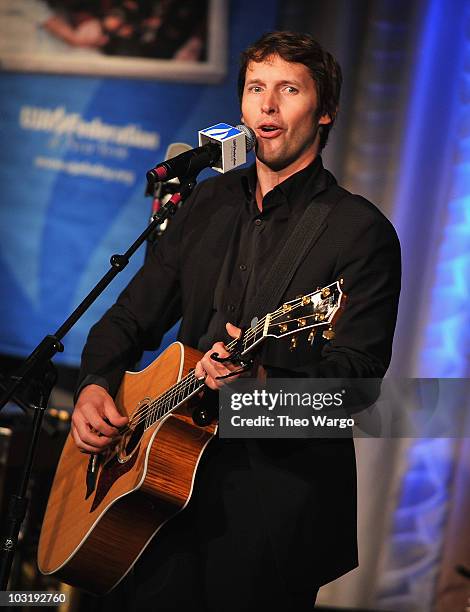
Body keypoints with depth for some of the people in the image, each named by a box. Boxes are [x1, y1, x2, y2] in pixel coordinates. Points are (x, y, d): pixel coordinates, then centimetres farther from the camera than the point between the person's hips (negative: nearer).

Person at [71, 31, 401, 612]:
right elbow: (132, 317, 17)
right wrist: (96, 384, -2)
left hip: (277, 497, -5)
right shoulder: (207, 203, 11)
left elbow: (358, 373, -16)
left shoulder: (361, 231, -8)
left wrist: (263, 381, -32)